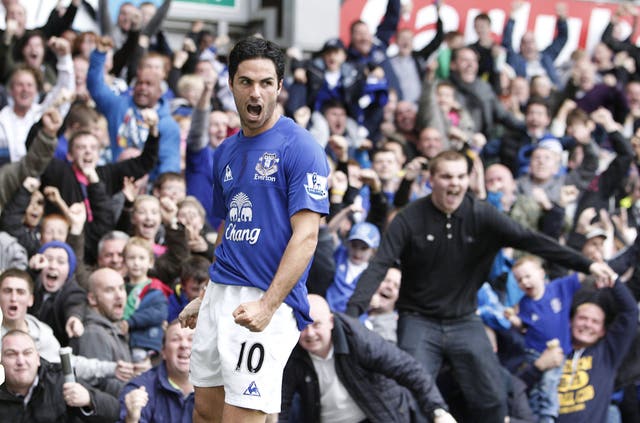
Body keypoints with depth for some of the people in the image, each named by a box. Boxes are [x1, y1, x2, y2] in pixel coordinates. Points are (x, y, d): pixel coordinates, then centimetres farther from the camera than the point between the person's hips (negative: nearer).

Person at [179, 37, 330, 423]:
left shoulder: (300, 148, -9)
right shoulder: (226, 152, 14)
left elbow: (306, 236, -15)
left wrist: (268, 305, -24)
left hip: (267, 304, -7)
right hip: (219, 299, 7)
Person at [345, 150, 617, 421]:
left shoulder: (482, 215, -6)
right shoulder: (409, 219, -11)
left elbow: (529, 240, -12)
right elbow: (379, 266, -17)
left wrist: (587, 265, -20)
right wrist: (353, 311, -32)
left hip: (465, 321, 2)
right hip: (419, 321, -2)